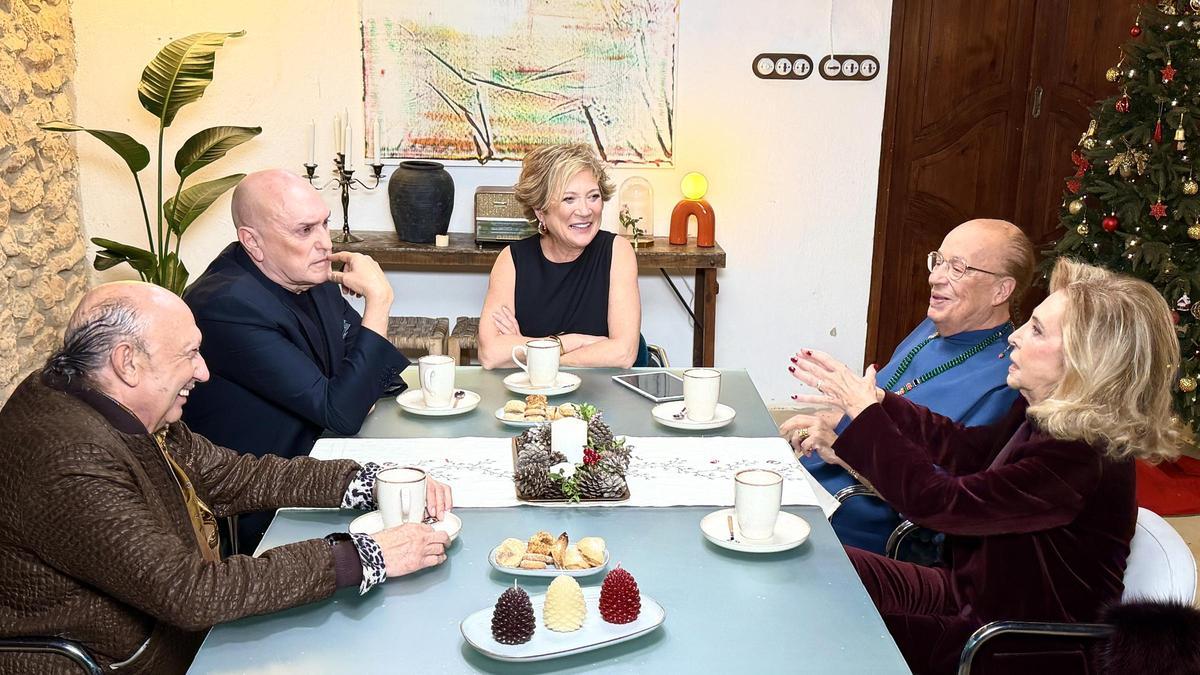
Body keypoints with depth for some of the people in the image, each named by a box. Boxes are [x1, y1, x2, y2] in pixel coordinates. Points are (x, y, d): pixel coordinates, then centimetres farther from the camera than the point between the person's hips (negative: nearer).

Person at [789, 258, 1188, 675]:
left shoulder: (1079, 460, -31)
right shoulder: (1046, 415, -3)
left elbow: (936, 502, -31)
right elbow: (968, 448, 11)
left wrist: (865, 411, -22)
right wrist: (875, 400, 0)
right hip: (974, 589, 8)